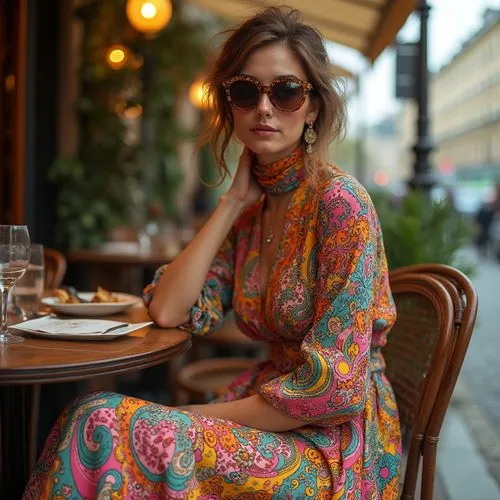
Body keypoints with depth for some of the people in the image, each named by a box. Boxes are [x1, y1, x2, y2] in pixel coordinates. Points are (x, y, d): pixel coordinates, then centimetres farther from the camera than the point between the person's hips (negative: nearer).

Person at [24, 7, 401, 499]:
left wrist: (198, 417, -15)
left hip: (335, 445, -6)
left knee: (108, 427, -23)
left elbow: (335, 385, -19)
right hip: (277, 420, 6)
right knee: (95, 418, -16)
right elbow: (169, 311, -2)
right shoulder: (250, 212, 7)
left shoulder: (339, 200, -15)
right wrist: (233, 200, -4)